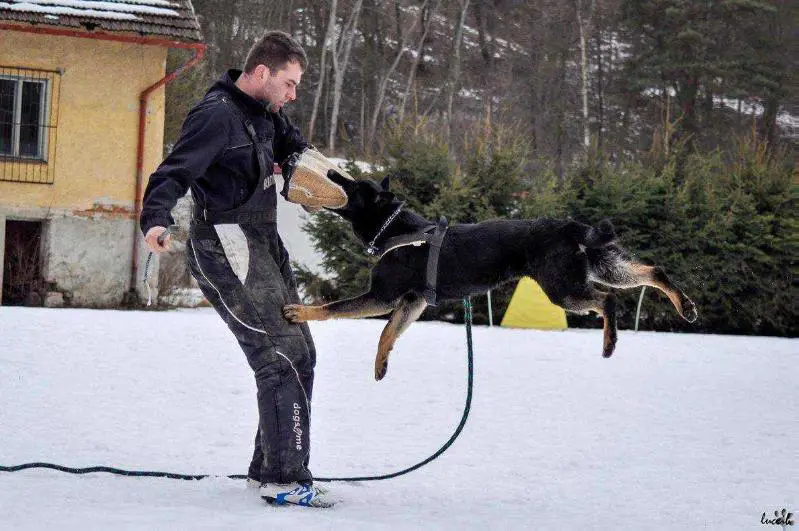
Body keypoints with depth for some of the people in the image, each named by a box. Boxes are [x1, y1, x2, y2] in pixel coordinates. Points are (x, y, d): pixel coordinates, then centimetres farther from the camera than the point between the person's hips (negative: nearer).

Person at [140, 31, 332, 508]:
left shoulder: (266, 114, 12)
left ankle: (269, 467, 22)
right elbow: (175, 172, -23)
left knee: (299, 355, 13)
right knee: (283, 356, -15)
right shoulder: (217, 115, -15)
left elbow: (294, 146, 29)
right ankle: (285, 480, -13)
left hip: (264, 245, 10)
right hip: (229, 248, -10)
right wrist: (156, 219, -40)